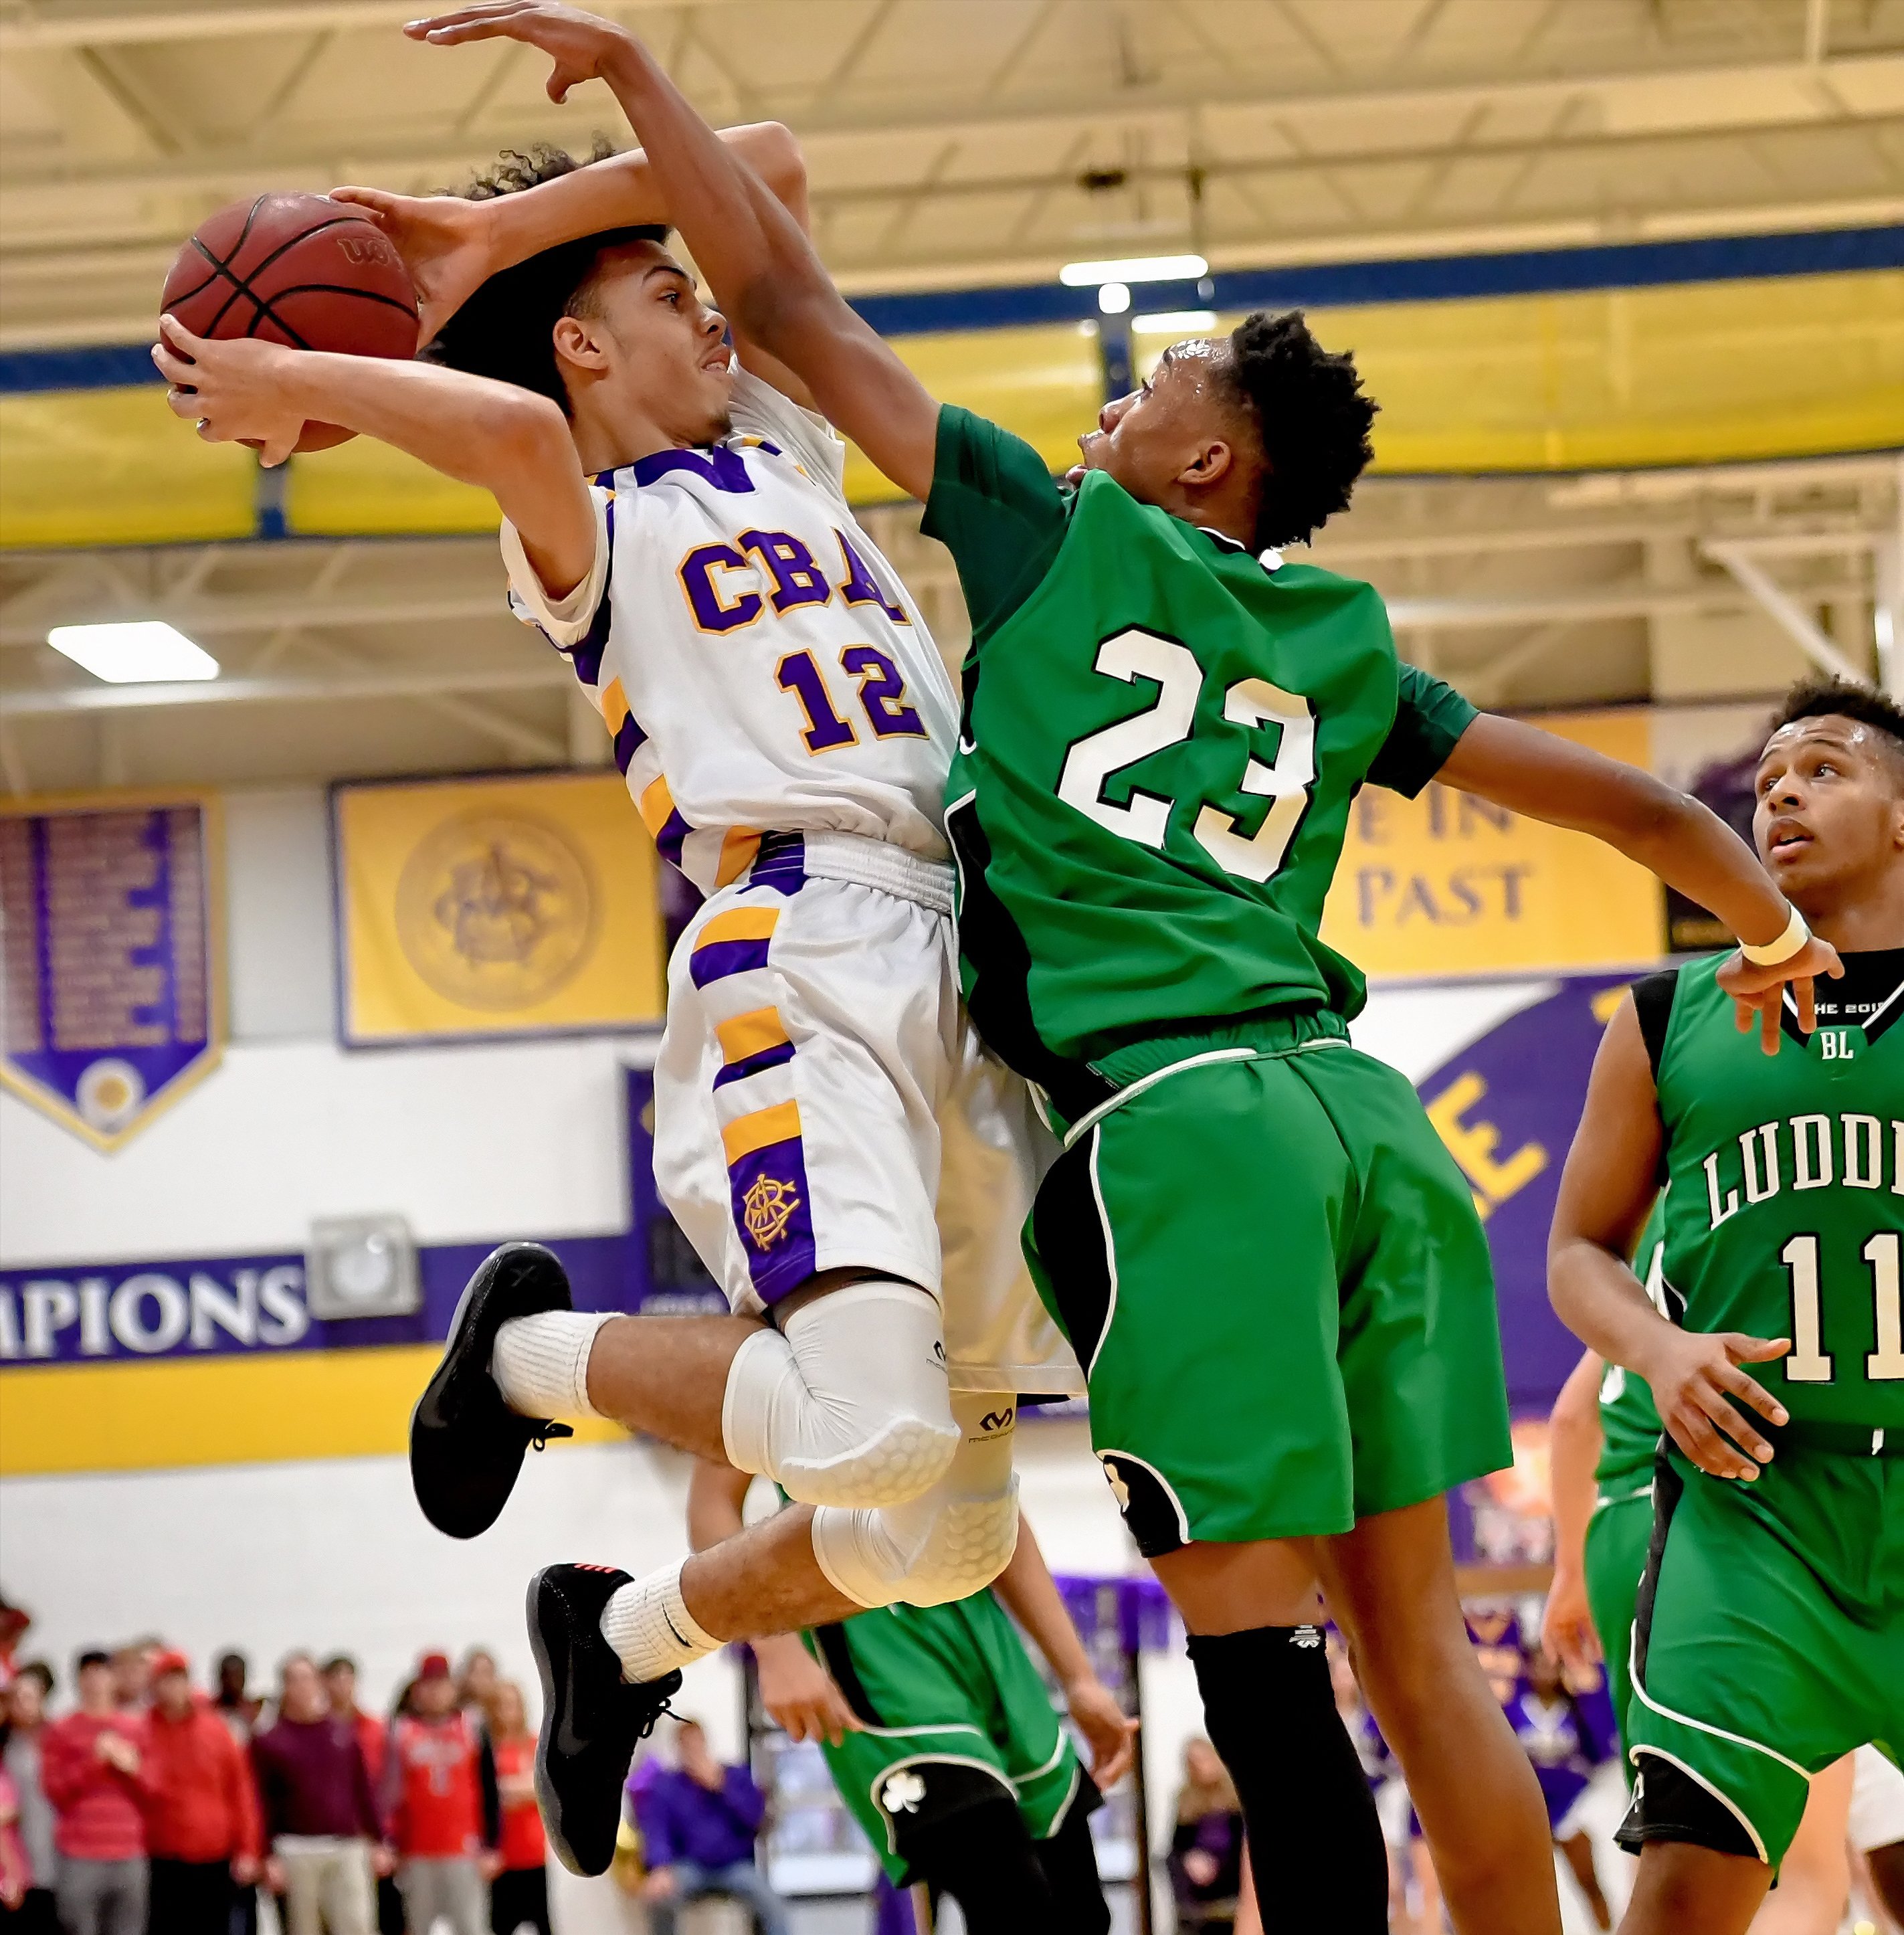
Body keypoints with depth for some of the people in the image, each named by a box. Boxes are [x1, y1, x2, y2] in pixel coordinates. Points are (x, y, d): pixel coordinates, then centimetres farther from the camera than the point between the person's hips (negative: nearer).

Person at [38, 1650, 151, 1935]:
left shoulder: (136, 1728, 13)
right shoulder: (61, 1732, 7)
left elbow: (151, 1793, 14)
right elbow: (55, 1791, -1)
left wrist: (132, 1769, -6)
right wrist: (94, 1761, -11)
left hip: (129, 1856, 2)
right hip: (80, 1858, -2)